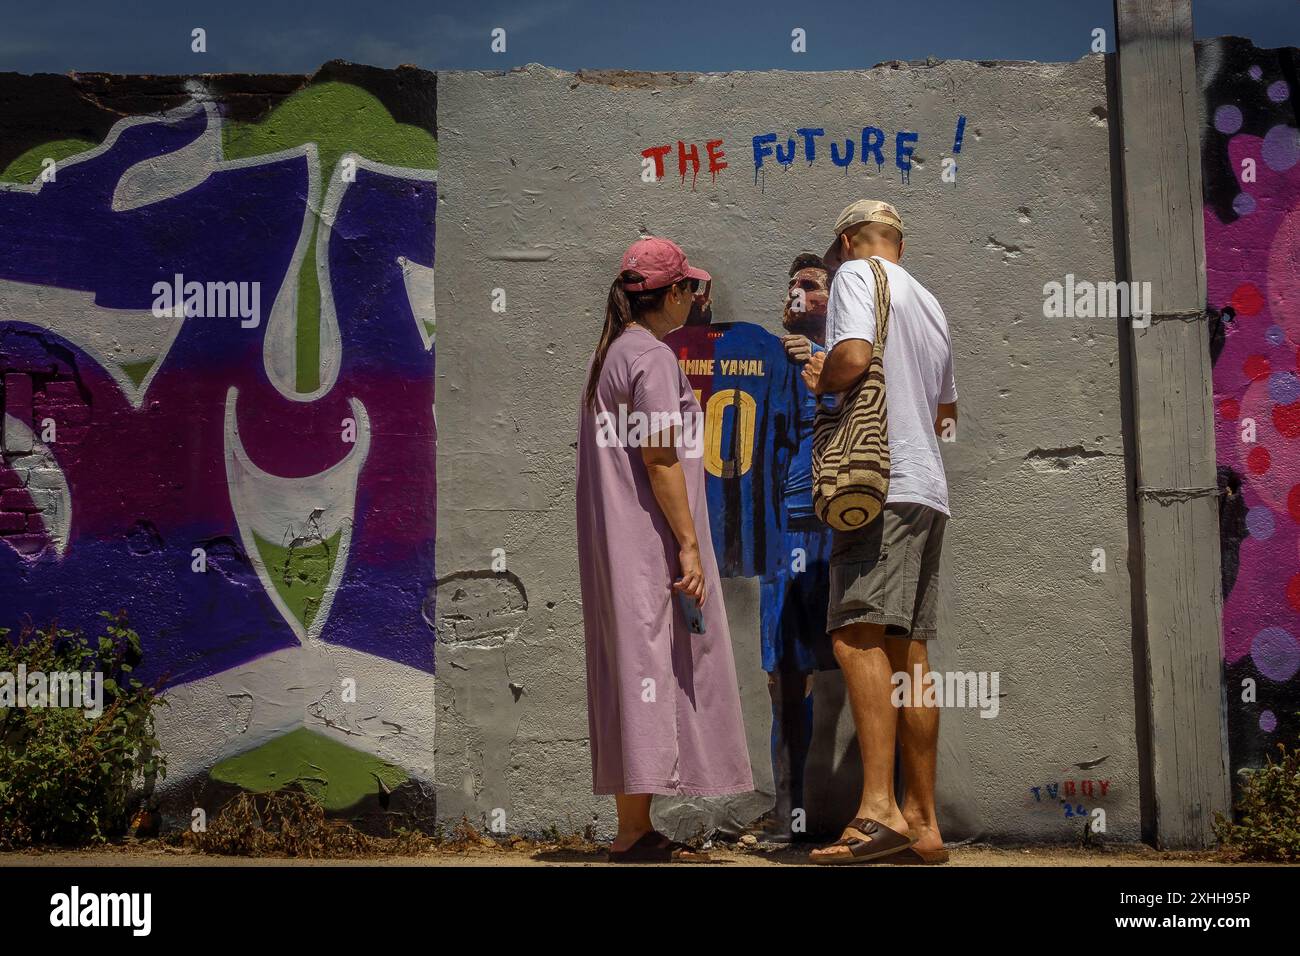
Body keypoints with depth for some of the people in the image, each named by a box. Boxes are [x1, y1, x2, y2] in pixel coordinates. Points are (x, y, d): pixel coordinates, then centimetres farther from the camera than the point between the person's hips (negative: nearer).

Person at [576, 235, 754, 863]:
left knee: (636, 676, 11)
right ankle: (632, 835, -6)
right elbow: (658, 458, -18)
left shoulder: (611, 353, 18)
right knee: (650, 667, -8)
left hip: (616, 546, 10)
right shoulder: (653, 356, -11)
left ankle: (637, 829, 16)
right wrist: (689, 546, -17)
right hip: (650, 543, -10)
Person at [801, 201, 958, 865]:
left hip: (880, 485, -9)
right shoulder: (929, 303, 27)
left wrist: (820, 382, 4)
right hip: (928, 491, 9)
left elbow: (852, 357, -17)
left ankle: (879, 809, -27)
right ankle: (922, 822, 9)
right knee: (907, 652, 8)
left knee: (857, 635, -17)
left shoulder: (856, 274, 2)